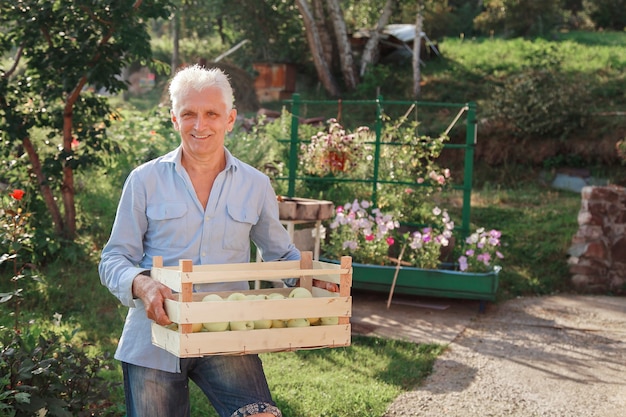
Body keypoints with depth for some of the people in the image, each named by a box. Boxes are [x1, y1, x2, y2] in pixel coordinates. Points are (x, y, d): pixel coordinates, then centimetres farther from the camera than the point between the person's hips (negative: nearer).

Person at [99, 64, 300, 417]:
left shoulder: (256, 185, 6)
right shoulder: (145, 181, 0)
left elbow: (281, 255, 15)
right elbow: (114, 259, 1)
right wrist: (141, 284, -21)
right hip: (155, 342, 0)